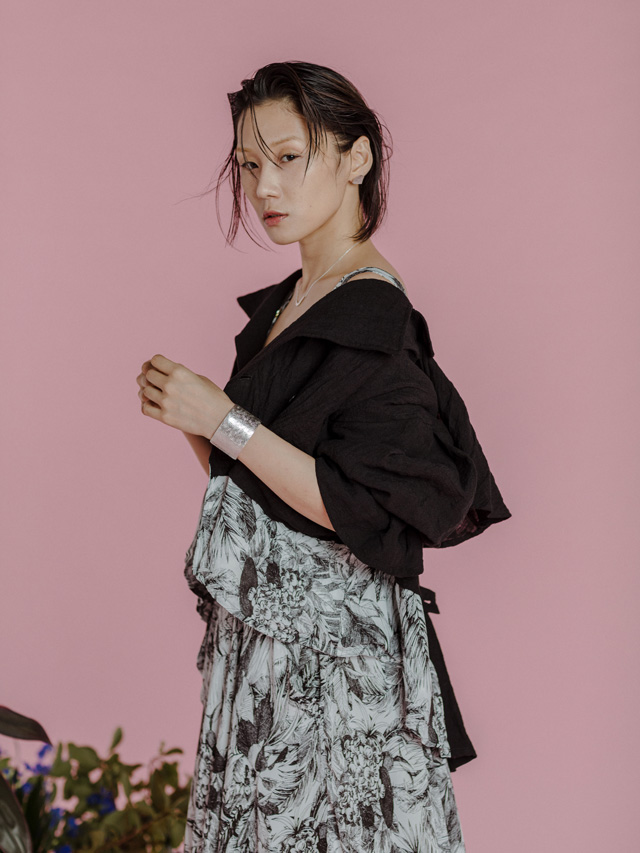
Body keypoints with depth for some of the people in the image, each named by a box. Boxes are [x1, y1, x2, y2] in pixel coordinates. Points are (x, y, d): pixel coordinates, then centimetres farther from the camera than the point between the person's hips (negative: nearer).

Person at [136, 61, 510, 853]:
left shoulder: (374, 320, -15)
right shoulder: (278, 308, 11)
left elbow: (363, 512, -22)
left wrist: (223, 419, -20)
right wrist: (190, 419, -2)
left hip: (335, 646, -8)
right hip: (261, 631, 8)